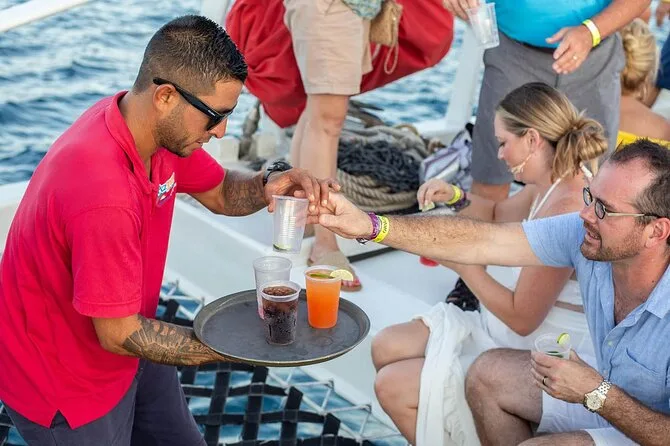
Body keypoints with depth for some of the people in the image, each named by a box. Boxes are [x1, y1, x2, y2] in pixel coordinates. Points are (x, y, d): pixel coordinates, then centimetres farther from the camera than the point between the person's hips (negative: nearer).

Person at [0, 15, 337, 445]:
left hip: (124, 341, 8)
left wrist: (271, 183, -17)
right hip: (66, 379, -8)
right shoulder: (103, 193, -38)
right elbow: (119, 334, -28)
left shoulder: (163, 128, -12)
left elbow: (219, 192, 6)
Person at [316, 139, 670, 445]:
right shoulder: (584, 235, -19)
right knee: (488, 374, 2)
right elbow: (482, 241, -19)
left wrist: (596, 393, -30)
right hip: (605, 394, 7)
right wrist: (369, 225, -25)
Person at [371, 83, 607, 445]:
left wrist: (462, 264, -14)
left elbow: (521, 318, -25)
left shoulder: (566, 208, -27)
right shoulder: (554, 184, 2)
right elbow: (498, 215, 24)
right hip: (515, 334, 10)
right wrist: (456, 198, 3)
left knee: (392, 387, -11)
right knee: (386, 347, 9)